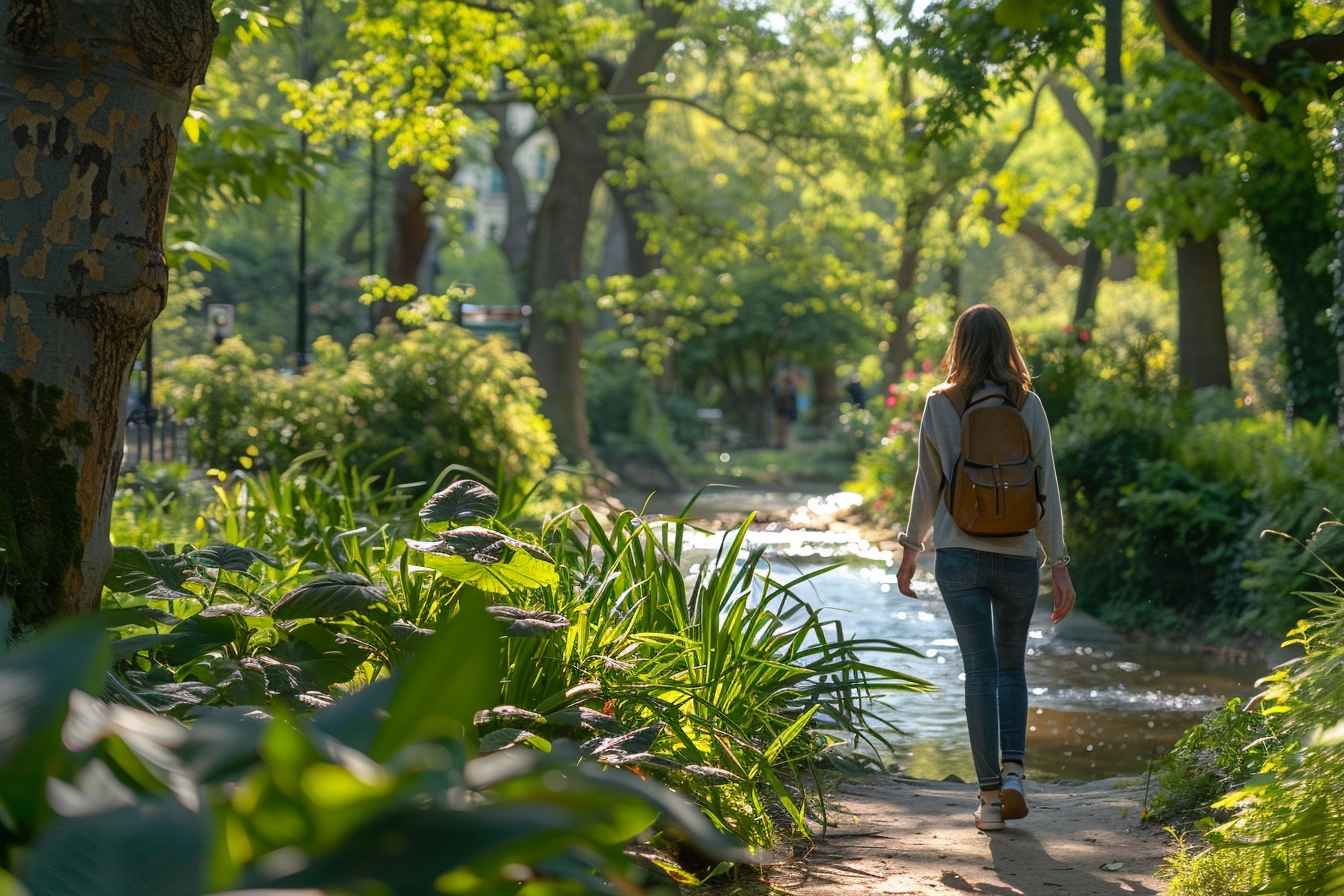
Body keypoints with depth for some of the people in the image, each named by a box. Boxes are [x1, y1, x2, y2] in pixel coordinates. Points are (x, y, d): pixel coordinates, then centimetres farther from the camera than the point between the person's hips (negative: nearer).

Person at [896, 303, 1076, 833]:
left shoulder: (940, 405, -2)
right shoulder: (1028, 405, -2)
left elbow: (928, 483, 3)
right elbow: (1047, 487, -2)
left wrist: (911, 548, 16)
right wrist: (1058, 563, 2)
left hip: (959, 554, -1)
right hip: (1018, 555, 1)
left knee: (981, 670, 4)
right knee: (1012, 667, 18)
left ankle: (990, 795, 1)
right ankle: (1013, 773, 3)